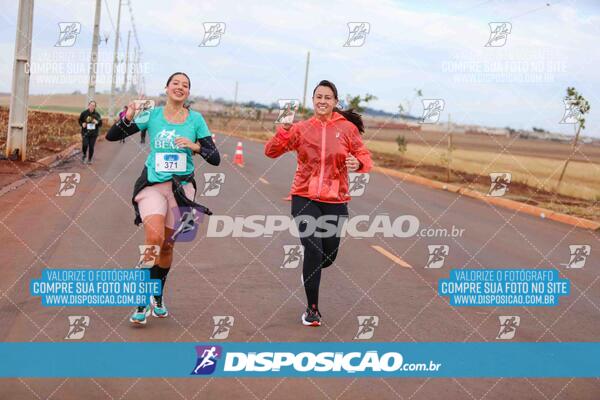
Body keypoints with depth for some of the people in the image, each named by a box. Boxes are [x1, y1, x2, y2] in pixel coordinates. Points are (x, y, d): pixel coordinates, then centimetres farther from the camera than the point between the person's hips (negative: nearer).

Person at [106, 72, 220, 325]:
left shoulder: (195, 119, 1)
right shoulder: (151, 115, -1)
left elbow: (215, 158, -1)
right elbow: (111, 136, 0)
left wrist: (196, 147, -19)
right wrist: (128, 117, -17)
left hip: (181, 187, 2)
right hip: (152, 185, -1)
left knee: (167, 245, 9)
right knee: (154, 237, -22)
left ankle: (157, 297, 31)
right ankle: (144, 299, -8)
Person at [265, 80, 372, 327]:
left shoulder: (347, 128, 0)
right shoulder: (301, 128, 2)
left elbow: (365, 157, 3)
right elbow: (271, 151, -1)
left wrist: (358, 163, -20)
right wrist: (285, 130, -18)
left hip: (335, 201, 1)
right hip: (304, 198, -1)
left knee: (328, 256, 10)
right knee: (313, 249, -15)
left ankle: (309, 271, 49)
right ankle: (312, 309, 1)